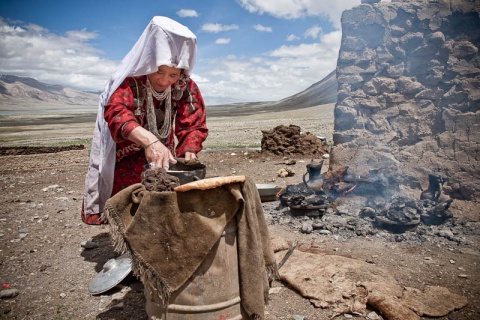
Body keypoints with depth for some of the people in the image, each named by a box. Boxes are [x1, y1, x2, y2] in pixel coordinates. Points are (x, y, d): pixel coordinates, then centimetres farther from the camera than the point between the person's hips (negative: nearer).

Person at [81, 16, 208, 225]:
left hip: (161, 162, 3)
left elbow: (194, 126, -18)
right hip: (124, 163, -3)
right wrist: (149, 140, -61)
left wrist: (189, 153, -40)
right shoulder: (129, 80, -24)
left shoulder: (187, 88, -14)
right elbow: (116, 111, -42)